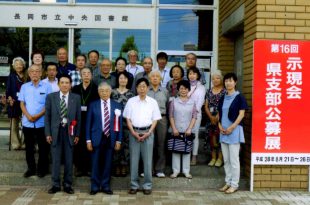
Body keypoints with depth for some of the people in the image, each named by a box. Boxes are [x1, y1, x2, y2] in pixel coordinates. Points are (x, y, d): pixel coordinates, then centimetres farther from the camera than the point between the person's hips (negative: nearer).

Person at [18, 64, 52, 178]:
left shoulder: (46, 86, 0)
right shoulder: (24, 87, 8)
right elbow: (22, 104, 5)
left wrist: (38, 115, -14)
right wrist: (28, 116, -11)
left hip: (42, 122, -2)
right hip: (27, 122, 3)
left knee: (43, 147, 4)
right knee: (29, 147, 10)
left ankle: (42, 169, 16)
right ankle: (31, 168, 21)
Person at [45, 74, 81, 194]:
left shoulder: (76, 98, 2)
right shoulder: (51, 97, 2)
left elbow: (78, 117, 4)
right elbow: (47, 116, 3)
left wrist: (77, 134, 1)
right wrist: (48, 133, -3)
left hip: (69, 131, 0)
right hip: (55, 131, 0)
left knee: (69, 159, 6)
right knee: (55, 159, 4)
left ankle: (67, 184, 16)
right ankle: (55, 184, 15)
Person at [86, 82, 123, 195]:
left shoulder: (117, 105, 4)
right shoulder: (93, 105, 2)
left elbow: (119, 124, 4)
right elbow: (88, 123, 2)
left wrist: (118, 140, 0)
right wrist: (88, 140, -4)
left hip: (110, 138, 1)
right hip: (97, 138, -1)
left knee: (108, 163, 7)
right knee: (96, 163, 5)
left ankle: (105, 186, 20)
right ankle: (95, 186, 17)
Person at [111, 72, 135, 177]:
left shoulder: (131, 93, 6)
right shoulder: (113, 92, 6)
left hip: (127, 121, 0)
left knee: (126, 143, 1)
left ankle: (124, 166, 11)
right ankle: (117, 166, 11)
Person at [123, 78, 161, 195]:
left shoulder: (153, 102, 3)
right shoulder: (131, 101, 3)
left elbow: (155, 120, 4)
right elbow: (128, 119, 3)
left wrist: (148, 133, -9)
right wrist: (133, 132, -8)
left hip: (148, 132, 0)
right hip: (134, 132, 0)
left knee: (147, 160, 2)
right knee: (134, 159, 3)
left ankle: (147, 185, 11)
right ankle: (134, 185, 12)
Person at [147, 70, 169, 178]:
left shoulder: (165, 91, 13)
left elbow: (167, 106, 11)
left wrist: (166, 118, 4)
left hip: (161, 119, 2)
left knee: (161, 144, 2)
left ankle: (160, 169, 10)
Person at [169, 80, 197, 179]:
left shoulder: (192, 102, 4)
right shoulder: (174, 101, 2)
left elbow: (194, 117, 2)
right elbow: (171, 116, 1)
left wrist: (189, 129, -8)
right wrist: (174, 129, -7)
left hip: (188, 131, 1)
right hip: (176, 131, 0)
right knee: (176, 150, 3)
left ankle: (186, 171, 13)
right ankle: (175, 171, 12)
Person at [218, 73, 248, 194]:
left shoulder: (239, 97, -5)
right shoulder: (222, 98, 13)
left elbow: (241, 114, -9)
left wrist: (232, 127, -15)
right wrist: (220, 126, -1)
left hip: (234, 130, -6)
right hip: (223, 131, 6)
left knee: (234, 159, -4)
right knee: (226, 159, 11)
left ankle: (234, 184, 4)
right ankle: (228, 182, 20)